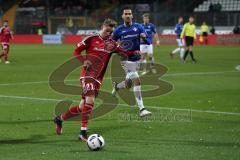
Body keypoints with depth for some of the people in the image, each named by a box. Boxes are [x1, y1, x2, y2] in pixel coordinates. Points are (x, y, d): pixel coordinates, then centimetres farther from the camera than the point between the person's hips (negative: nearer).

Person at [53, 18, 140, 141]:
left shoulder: (112, 44, 12)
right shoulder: (91, 39, 0)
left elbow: (124, 53, 4)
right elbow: (76, 51, 4)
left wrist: (133, 53, -16)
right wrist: (84, 61, -13)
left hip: (98, 78, 5)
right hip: (87, 75, -5)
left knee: (82, 107, 8)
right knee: (90, 100, -24)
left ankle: (59, 119, 30)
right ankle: (83, 132, -22)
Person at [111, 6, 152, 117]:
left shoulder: (138, 27, 1)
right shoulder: (118, 30, -2)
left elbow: (148, 42, -4)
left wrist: (144, 38, -26)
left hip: (136, 59, 4)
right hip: (126, 59, -4)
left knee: (128, 84, 14)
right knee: (137, 81, -18)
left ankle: (116, 86, 49)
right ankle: (141, 109, -16)